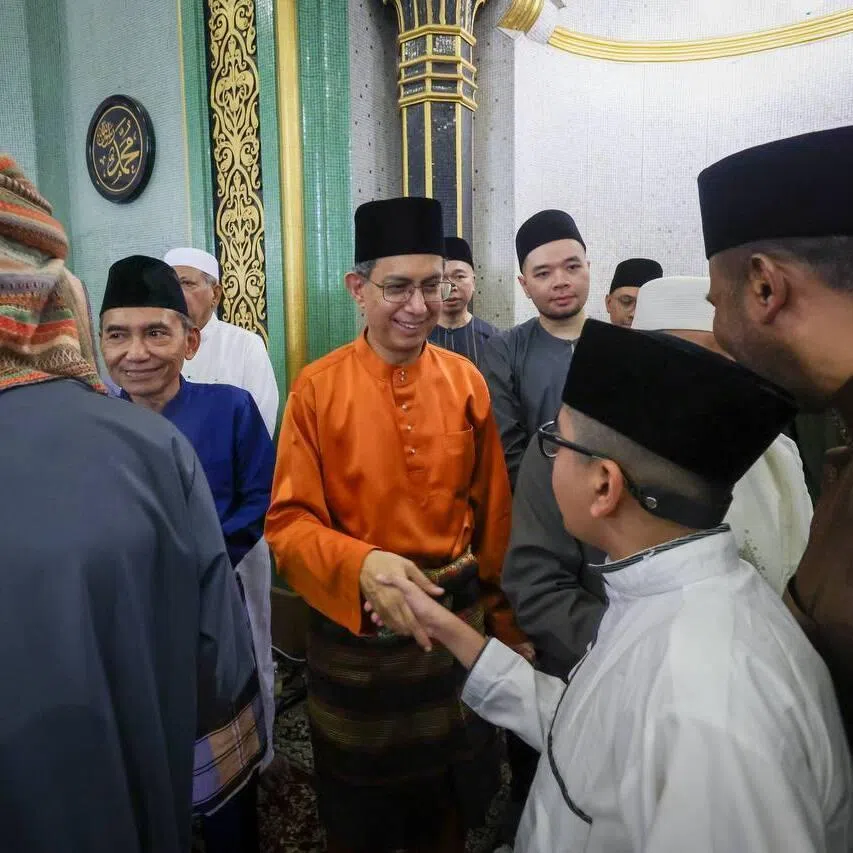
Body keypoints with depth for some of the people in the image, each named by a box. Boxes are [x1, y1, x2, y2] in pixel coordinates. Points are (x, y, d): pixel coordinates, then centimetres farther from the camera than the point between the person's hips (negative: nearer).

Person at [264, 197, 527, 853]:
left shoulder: (466, 381, -5)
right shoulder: (316, 389, -12)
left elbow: (492, 513, 1)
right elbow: (288, 522, -14)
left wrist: (504, 619, 7)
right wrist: (361, 565, -32)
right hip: (353, 628, -2)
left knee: (453, 800, 24)